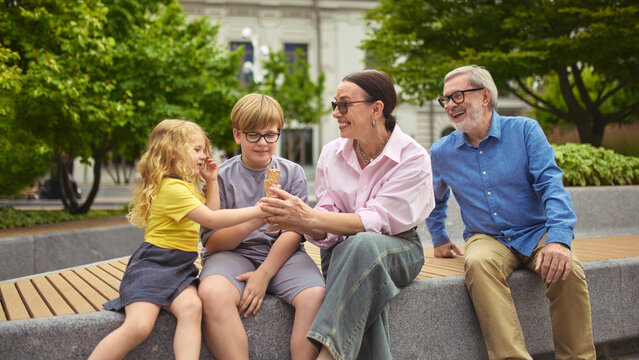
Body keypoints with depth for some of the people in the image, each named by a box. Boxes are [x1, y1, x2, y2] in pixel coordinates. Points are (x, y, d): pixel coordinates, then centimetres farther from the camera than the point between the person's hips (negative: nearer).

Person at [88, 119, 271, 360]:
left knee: (191, 307, -23)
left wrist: (211, 181, 19)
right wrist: (256, 211, -19)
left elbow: (211, 213, 28)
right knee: (139, 325, -25)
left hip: (180, 268, 8)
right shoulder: (172, 188, -14)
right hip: (152, 265, -8)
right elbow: (211, 220, -20)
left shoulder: (187, 186, 20)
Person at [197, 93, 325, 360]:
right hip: (233, 253, -1)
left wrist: (264, 274, -15)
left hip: (282, 255, 1)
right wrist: (253, 221, -20)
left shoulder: (292, 173, 8)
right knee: (212, 292, -35)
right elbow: (210, 242, -2)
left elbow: (293, 232, 0)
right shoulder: (221, 176, 4)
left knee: (315, 294, -30)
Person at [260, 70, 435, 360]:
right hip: (343, 251, 3)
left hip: (397, 251, -2)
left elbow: (376, 220, -22)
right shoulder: (331, 153, 1)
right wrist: (299, 222, -27)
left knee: (362, 244, -38)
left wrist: (308, 218, -32)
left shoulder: (412, 157, -11)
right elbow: (326, 231, -3)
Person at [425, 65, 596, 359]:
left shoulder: (524, 130, -2)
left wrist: (559, 239, -25)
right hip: (487, 239, 1)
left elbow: (551, 185, -11)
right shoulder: (441, 152, 7)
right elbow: (434, 200, 28)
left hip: (536, 233, -1)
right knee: (479, 264, -35)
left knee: (567, 271, -32)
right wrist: (439, 240, 23)